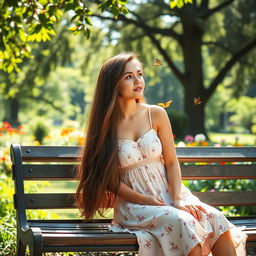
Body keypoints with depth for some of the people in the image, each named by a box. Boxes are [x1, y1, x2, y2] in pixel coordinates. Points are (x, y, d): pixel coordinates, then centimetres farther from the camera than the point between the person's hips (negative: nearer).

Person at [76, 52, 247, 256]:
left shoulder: (156, 114, 5)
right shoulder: (105, 126, -1)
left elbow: (172, 162, 4)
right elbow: (109, 179, -1)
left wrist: (178, 199, -12)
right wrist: (145, 200, -13)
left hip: (168, 195, 3)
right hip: (133, 205, -3)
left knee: (214, 216, -25)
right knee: (182, 221, -33)